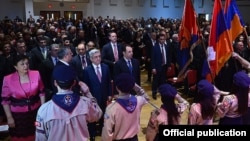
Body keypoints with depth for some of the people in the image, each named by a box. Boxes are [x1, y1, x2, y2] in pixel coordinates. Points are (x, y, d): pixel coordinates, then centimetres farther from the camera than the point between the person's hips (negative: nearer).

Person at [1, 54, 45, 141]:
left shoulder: (36, 74, -8)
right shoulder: (8, 79, -14)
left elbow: (41, 92, 3)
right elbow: (5, 100, -6)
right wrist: (9, 117, -5)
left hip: (36, 112, 2)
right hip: (18, 115, -1)